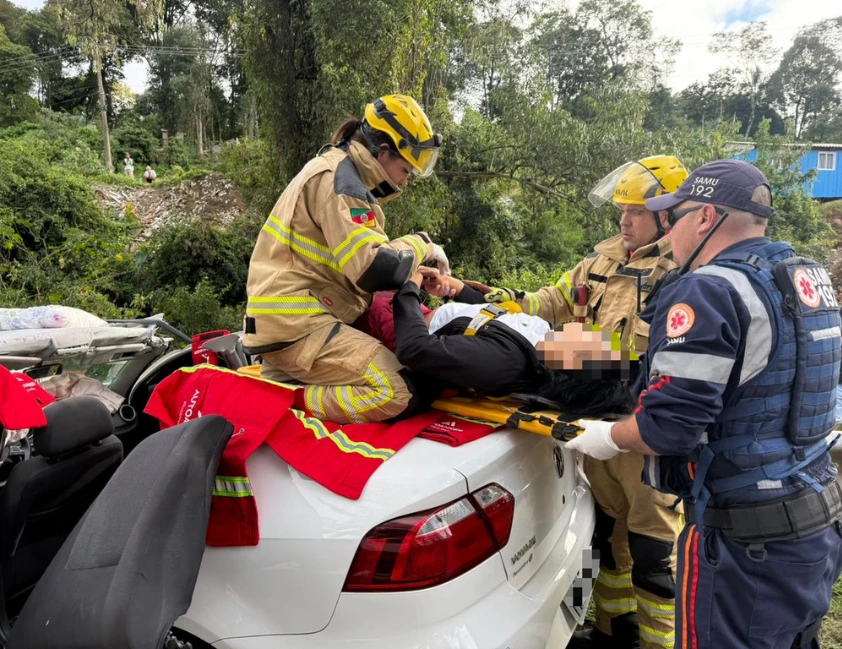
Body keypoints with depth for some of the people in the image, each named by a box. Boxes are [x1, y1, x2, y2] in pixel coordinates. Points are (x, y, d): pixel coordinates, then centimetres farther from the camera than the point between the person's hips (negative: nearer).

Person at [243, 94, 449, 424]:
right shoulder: (339, 178, -14)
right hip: (296, 324, -11)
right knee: (396, 393, -21)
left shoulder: (338, 169, 19)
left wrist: (416, 274, 6)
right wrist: (422, 245, -6)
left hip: (291, 315, 11)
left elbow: (357, 262, 21)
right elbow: (376, 269, -25)